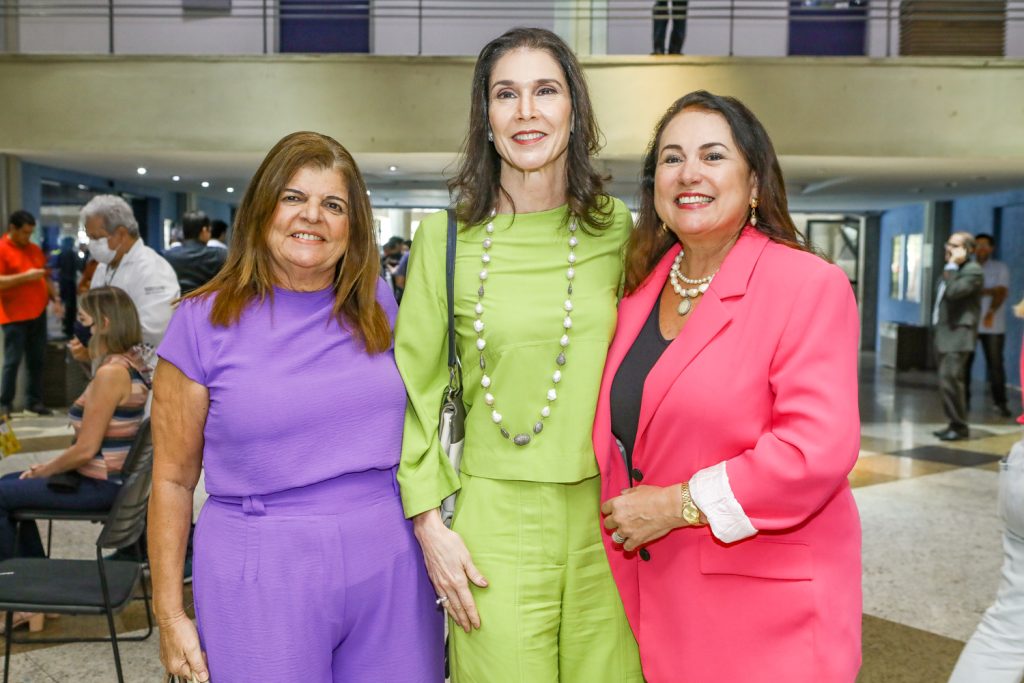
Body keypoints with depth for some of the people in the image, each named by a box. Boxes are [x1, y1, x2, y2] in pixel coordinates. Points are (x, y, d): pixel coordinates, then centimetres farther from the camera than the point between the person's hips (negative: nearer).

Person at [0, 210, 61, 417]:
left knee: (37, 361, 8)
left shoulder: (35, 249, 14)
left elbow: (46, 277, 22)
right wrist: (25, 276, -19)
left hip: (38, 314, 6)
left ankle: (35, 401, 15)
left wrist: (55, 299, 9)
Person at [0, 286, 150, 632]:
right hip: (109, 476, 10)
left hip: (98, 485, -10)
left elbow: (86, 450, -23)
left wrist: (42, 471, -6)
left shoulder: (111, 373, -24)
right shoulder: (130, 363, 7)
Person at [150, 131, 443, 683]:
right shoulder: (202, 321, -4)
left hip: (389, 565, 3)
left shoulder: (377, 304, 4)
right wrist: (170, 616, 0)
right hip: (260, 575, -2)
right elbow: (173, 479, -1)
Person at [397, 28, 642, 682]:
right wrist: (430, 523, -3)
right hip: (494, 522, -2)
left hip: (601, 519, 2)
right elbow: (416, 390, 1)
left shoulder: (617, 229, 2)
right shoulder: (445, 236, -4)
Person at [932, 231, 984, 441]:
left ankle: (959, 426, -5)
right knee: (948, 381, 12)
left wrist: (951, 266, -19)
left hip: (958, 333, -10)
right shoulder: (952, 270, 19)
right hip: (946, 333, 10)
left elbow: (953, 292, -25)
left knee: (950, 379, -14)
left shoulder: (973, 271, -10)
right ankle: (954, 423, 20)